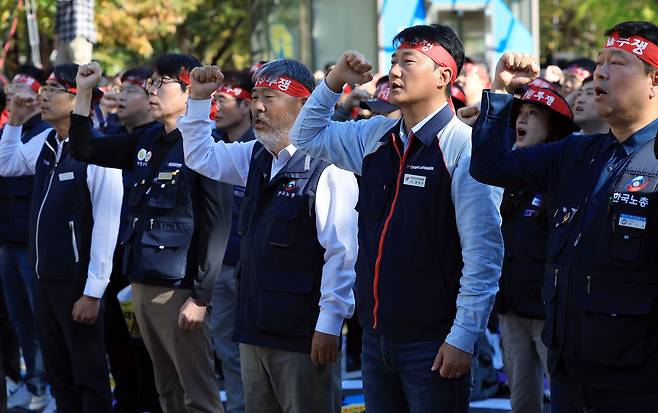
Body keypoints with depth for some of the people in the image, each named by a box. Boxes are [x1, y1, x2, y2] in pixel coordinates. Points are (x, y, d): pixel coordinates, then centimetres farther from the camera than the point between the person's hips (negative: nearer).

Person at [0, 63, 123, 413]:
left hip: (77, 282, -8)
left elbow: (106, 224, -18)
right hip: (44, 276, 8)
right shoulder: (44, 142, 5)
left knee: (89, 377, 3)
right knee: (58, 374, 17)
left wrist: (93, 291, -19)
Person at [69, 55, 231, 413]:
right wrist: (84, 92, 8)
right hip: (143, 285, 8)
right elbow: (84, 150, 19)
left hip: (179, 290, -8)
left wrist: (200, 297, -17)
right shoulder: (146, 142, 10)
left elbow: (216, 227, -14)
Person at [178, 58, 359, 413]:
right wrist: (199, 99, 12)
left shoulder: (326, 167, -15)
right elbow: (200, 157, 26)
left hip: (303, 335, -8)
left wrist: (329, 324, -18)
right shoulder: (257, 157, 11)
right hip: (255, 329, 9)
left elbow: (342, 253, -18)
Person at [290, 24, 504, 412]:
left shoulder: (465, 147, -13)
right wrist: (335, 81, 8)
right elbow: (307, 135, 25)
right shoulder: (375, 137, 9)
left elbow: (484, 252, -15)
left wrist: (463, 338, -16)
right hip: (376, 336, 7)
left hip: (432, 343, -7)